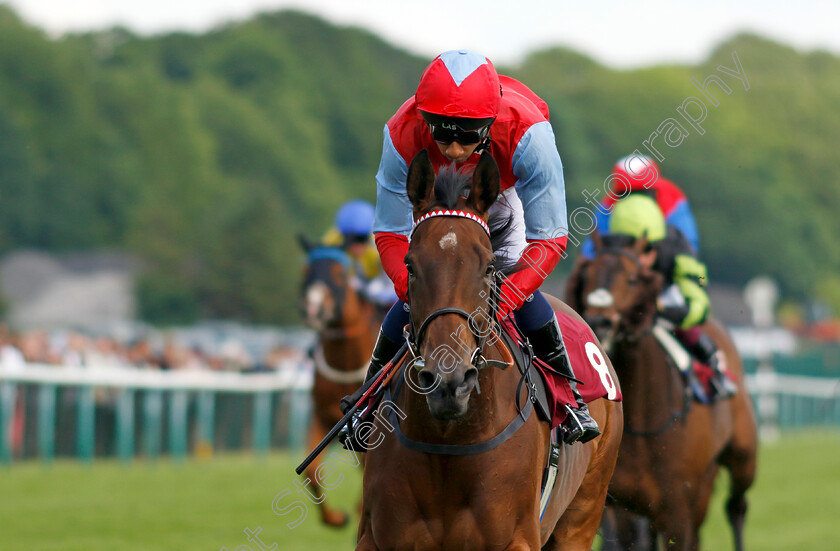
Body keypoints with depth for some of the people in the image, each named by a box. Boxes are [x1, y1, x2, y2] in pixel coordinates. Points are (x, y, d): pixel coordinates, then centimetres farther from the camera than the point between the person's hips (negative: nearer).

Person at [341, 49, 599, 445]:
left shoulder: (526, 133, -45)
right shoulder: (403, 136, -41)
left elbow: (550, 238, -39)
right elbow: (389, 233, -29)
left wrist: (504, 298, -52)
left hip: (505, 198, -1)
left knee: (520, 291, -14)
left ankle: (568, 395, 8)